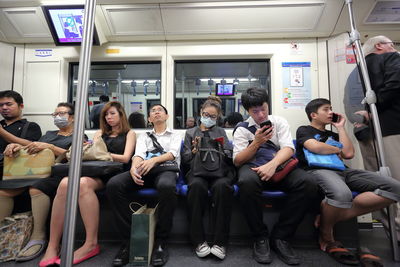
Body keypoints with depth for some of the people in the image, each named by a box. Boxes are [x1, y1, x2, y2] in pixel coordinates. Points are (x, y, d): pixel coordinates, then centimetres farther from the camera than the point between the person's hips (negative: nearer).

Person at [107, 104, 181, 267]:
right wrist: (133, 168, -18)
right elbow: (138, 154, 8)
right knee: (114, 185, -28)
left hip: (165, 169, -2)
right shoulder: (144, 137, 29)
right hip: (144, 170, 3)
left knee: (167, 186, -41)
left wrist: (154, 160, -20)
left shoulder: (175, 136, 24)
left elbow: (172, 153, 2)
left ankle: (160, 242, -24)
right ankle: (129, 239, -19)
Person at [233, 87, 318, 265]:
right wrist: (256, 142, -16)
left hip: (279, 166, 2)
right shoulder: (242, 129, 6)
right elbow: (237, 161, -1)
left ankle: (280, 237, -15)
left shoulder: (280, 122, 10)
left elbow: (288, 148, -5)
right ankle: (260, 237, -17)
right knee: (248, 182, -39)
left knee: (308, 184, -29)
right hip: (253, 166, -2)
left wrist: (272, 164, -26)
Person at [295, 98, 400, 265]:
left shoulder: (333, 135, 32)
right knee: (342, 194, -42)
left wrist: (340, 128, 21)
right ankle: (326, 237, -11)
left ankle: (330, 217, -19)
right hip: (317, 170, -7)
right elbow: (316, 147, -8)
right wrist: (337, 149, 10)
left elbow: (349, 154, 16)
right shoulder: (304, 130, 14)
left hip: (343, 171, 7)